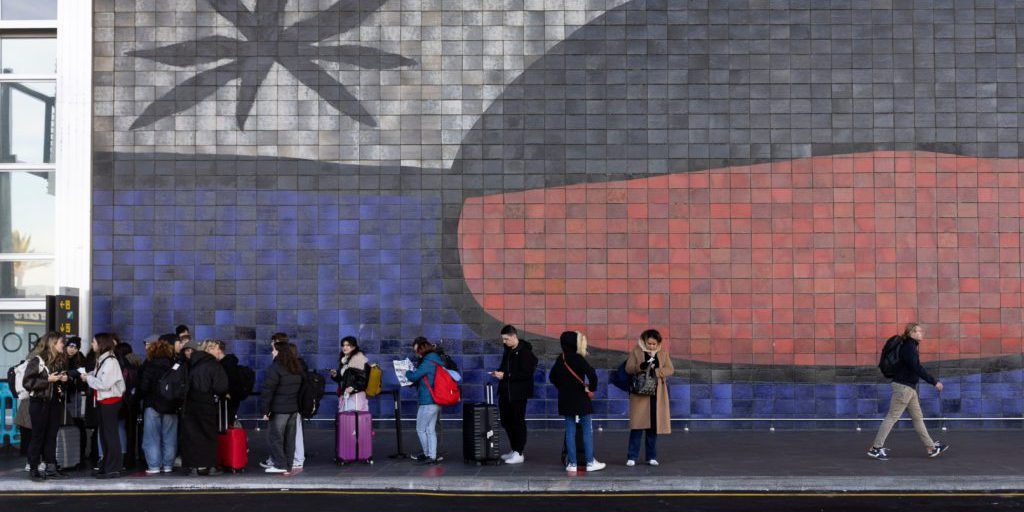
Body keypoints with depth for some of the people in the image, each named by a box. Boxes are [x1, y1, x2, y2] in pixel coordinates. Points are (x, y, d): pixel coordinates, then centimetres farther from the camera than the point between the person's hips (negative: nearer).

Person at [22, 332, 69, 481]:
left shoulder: (61, 360, 8)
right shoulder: (37, 360, -12)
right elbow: (27, 382, -16)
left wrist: (64, 378, 1)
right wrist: (47, 379, -21)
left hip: (55, 402, 6)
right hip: (39, 403, -6)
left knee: (52, 435, 8)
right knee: (38, 436, 0)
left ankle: (51, 467, 13)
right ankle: (33, 469, 6)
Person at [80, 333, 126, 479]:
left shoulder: (110, 361, -17)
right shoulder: (100, 359, 11)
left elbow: (104, 384, -21)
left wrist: (88, 378, -10)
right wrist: (88, 375, -1)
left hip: (110, 401, -9)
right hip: (101, 401, 9)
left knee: (111, 435, -5)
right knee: (103, 434, 14)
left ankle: (113, 469, -1)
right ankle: (106, 466, 22)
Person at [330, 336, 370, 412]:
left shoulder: (359, 358, -4)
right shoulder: (343, 360, 19)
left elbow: (364, 377, -12)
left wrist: (354, 387, -23)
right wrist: (335, 376, 3)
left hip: (356, 394, -7)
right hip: (344, 395, 7)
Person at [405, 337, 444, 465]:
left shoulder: (428, 362, -17)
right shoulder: (437, 360, 14)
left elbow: (414, 376, -19)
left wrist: (408, 372, 2)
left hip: (428, 402, -9)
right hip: (437, 400, 9)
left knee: (420, 429, 3)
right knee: (431, 429, 11)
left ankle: (428, 455, 9)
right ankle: (432, 456, 10)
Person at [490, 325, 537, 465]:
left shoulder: (524, 352, -14)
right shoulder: (508, 350, 12)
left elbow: (525, 374, -20)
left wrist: (505, 375, -21)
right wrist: (499, 373, 1)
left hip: (518, 393, -9)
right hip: (505, 392, 9)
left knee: (518, 422, -2)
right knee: (506, 421, 14)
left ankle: (520, 453, 5)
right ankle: (514, 450, 25)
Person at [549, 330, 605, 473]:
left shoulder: (560, 359, 4)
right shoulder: (578, 359, -16)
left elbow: (552, 377, 15)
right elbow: (592, 374, -27)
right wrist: (591, 388, -11)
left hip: (565, 400, 6)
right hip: (580, 399, -6)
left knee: (570, 431, 9)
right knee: (587, 430, 4)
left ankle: (571, 463, 10)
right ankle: (590, 462, 6)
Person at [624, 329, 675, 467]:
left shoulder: (663, 354, 9)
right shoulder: (636, 352, 2)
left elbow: (670, 370, 1)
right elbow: (628, 368, -5)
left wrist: (656, 371, -17)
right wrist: (640, 366, -24)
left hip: (657, 395, 3)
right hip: (640, 393, -3)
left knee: (654, 425, 5)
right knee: (638, 425, -7)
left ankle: (651, 457, 14)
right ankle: (632, 457, -2)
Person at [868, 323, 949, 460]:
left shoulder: (911, 346, 13)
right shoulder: (909, 347, -16)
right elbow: (917, 368, -24)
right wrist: (934, 382, -22)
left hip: (909, 387, 10)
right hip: (903, 386, -10)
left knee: (918, 417, 12)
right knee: (892, 417, -6)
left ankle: (931, 448, 16)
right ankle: (876, 448, -2)